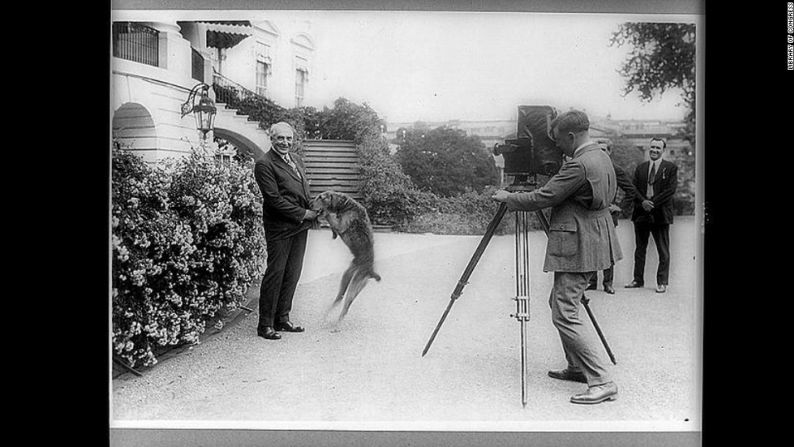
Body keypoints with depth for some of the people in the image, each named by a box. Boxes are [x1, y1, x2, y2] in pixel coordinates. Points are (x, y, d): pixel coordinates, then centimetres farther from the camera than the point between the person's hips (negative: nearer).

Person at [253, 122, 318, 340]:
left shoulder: (296, 159, 15)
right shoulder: (264, 164, -11)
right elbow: (274, 199, -16)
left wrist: (313, 211, 7)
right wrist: (303, 214, -13)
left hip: (300, 225, 8)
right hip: (280, 227, -8)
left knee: (292, 273, 12)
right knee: (275, 273, -2)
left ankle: (282, 318, 23)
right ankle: (265, 324, 8)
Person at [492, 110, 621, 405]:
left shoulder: (579, 165, -21)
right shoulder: (602, 157, 11)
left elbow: (542, 198, -18)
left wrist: (507, 197, -2)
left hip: (577, 248, -11)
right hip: (591, 243, 11)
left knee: (565, 315, -7)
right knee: (559, 303, 20)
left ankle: (602, 383, -5)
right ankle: (577, 367, 29)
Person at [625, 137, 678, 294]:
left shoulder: (671, 168, 1)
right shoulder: (640, 168, 12)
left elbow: (671, 189, -8)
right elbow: (634, 188, 6)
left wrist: (652, 203, -15)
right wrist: (643, 202, -12)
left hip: (660, 215, -4)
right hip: (641, 213, 4)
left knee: (663, 252, 2)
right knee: (639, 249, 10)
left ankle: (662, 282, 9)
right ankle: (638, 280, 19)